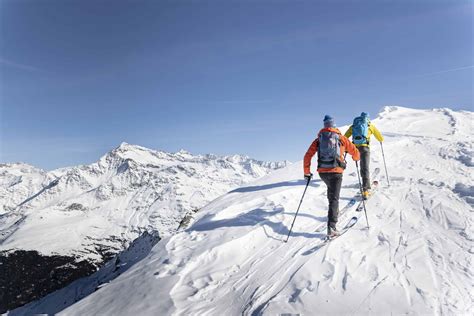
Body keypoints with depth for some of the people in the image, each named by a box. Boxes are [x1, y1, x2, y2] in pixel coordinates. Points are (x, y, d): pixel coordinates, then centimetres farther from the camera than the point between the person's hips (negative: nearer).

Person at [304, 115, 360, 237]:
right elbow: (355, 151, 10)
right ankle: (331, 227, -14)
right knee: (334, 198, -3)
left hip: (322, 172, 3)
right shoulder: (341, 137, 6)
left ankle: (334, 211, 43)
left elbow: (307, 156, 5)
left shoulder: (318, 139, 11)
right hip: (336, 171, -3)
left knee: (331, 189, 33)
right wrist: (356, 158, 33)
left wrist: (307, 172, 13)